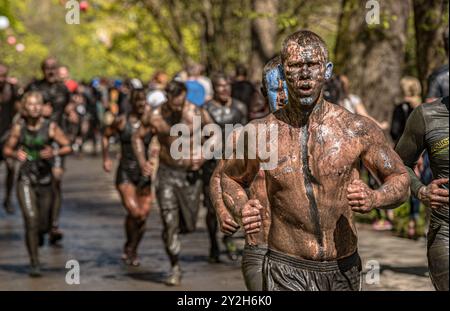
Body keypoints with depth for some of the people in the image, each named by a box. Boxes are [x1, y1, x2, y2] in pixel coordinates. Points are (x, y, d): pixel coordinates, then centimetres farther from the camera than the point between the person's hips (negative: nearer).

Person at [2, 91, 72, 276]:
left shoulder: (50, 127, -6)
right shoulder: (19, 127, -2)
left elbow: (67, 147, -3)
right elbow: (7, 149, 8)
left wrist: (54, 152, -22)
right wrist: (15, 154, -14)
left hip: (45, 180, 1)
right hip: (25, 180, -1)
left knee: (44, 225, 9)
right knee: (31, 221, -13)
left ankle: (39, 233, 47)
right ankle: (34, 263, -2)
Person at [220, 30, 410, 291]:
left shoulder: (358, 129, -7)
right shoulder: (260, 133, -4)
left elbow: (400, 179, 5)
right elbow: (231, 178, 15)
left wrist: (374, 199, -17)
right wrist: (242, 208, -7)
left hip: (344, 269, 2)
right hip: (287, 270, -2)